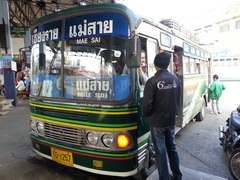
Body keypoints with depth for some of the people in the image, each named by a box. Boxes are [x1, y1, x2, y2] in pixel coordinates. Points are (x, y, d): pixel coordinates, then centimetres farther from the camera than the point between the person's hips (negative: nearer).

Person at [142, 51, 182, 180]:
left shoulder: (152, 81, -19)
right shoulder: (176, 79, -1)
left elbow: (147, 104, -18)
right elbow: (178, 101, 7)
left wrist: (148, 114, 2)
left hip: (157, 122, -5)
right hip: (171, 121, 6)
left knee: (161, 152, 7)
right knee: (172, 149, 21)